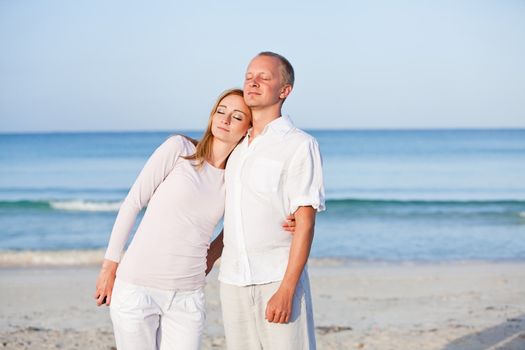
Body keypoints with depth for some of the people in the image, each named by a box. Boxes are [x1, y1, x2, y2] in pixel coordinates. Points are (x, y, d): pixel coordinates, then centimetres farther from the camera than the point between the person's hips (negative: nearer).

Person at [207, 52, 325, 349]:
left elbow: (305, 223, -11)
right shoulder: (238, 148, 15)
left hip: (278, 280, -6)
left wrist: (286, 290, -18)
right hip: (233, 281, 6)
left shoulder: (300, 145, -5)